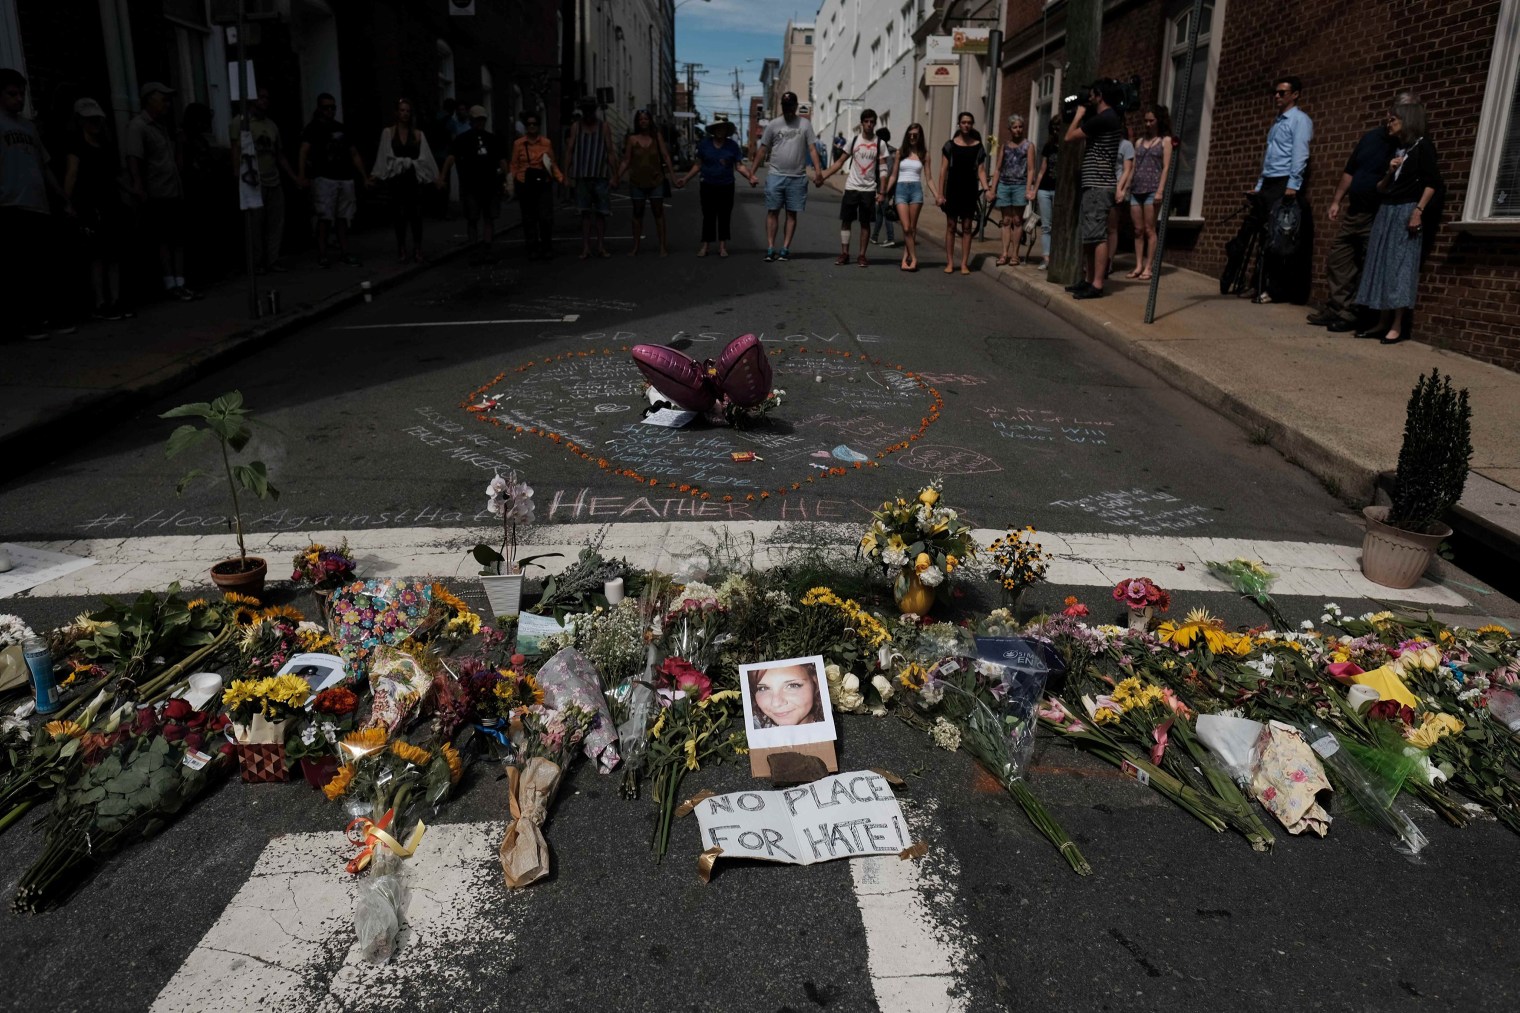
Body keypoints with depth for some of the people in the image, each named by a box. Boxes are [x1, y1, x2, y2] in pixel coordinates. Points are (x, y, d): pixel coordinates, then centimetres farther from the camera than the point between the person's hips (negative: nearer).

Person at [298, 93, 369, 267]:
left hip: (345, 178, 5)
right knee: (324, 217, -9)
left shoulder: (341, 128, 16)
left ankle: (345, 253, 13)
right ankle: (322, 255, -7)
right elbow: (303, 151, -15)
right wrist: (302, 176, -29)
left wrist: (365, 177, 12)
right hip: (324, 178, -5)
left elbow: (354, 154, 20)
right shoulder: (313, 128, -2)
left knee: (343, 217, 8)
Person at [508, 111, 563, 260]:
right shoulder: (518, 144, 5)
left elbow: (553, 164, 7)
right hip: (525, 184, 1)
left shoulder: (547, 143, 4)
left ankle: (547, 248, 6)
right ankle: (532, 249, 13)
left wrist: (560, 177, -7)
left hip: (543, 183, -1)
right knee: (529, 218, 5)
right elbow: (514, 165, 6)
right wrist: (511, 181, -4)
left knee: (546, 217, -7)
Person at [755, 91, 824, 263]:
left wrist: (818, 170, -12)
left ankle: (785, 249, 9)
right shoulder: (773, 125, 5)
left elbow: (812, 148, 0)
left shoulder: (805, 124, 5)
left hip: (797, 177, 0)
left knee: (792, 214, 3)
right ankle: (770, 249, -1)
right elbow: (763, 150, 6)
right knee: (772, 211, -2)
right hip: (775, 176, 0)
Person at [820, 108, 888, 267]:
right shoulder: (854, 140, 2)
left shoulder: (879, 144, 0)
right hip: (851, 187, 1)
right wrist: (823, 176, -5)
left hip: (869, 189, -1)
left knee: (865, 223, 3)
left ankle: (862, 255, 9)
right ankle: (844, 254, 7)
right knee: (846, 220, 1)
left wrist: (882, 192, -9)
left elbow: (882, 170, -1)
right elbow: (840, 162, 5)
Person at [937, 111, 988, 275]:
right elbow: (943, 170, 1)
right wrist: (940, 194, -4)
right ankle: (950, 263, 9)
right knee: (951, 227, 3)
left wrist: (986, 189, -12)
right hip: (953, 190, 0)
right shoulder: (950, 145, 2)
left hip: (970, 191, 1)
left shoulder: (978, 147, 5)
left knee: (967, 228, 3)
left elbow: (981, 171, 3)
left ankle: (964, 264, 7)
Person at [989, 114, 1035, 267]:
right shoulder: (1004, 145, 13)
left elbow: (1030, 169, -2)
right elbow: (998, 169, 12)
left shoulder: (1028, 145, 4)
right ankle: (1005, 253, 1)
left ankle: (1014, 254, 1)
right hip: (1004, 184, 3)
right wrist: (992, 189, 6)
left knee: (1017, 220, -1)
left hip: (1020, 185, -3)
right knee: (1006, 220, 2)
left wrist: (1028, 188, -12)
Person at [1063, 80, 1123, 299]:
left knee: (1097, 236, -13)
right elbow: (1081, 135, 27)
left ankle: (1097, 285, -15)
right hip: (1093, 185, 11)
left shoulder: (1103, 119, -13)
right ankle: (1088, 279, 17)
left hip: (1098, 186, -11)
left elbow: (1070, 136, -8)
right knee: (1086, 237, 12)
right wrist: (1081, 116, 20)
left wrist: (1079, 114, 6)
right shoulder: (1107, 118, 19)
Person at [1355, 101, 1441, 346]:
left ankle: (1397, 326, -12)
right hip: (1386, 211, 8)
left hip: (1406, 211, -8)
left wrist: (1418, 211, -20)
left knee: (1400, 266, -11)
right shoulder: (1396, 150, 20)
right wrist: (1389, 172, 0)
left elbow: (1432, 182, -10)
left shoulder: (1422, 145, -2)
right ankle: (1383, 323, 4)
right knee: (1382, 265, 3)